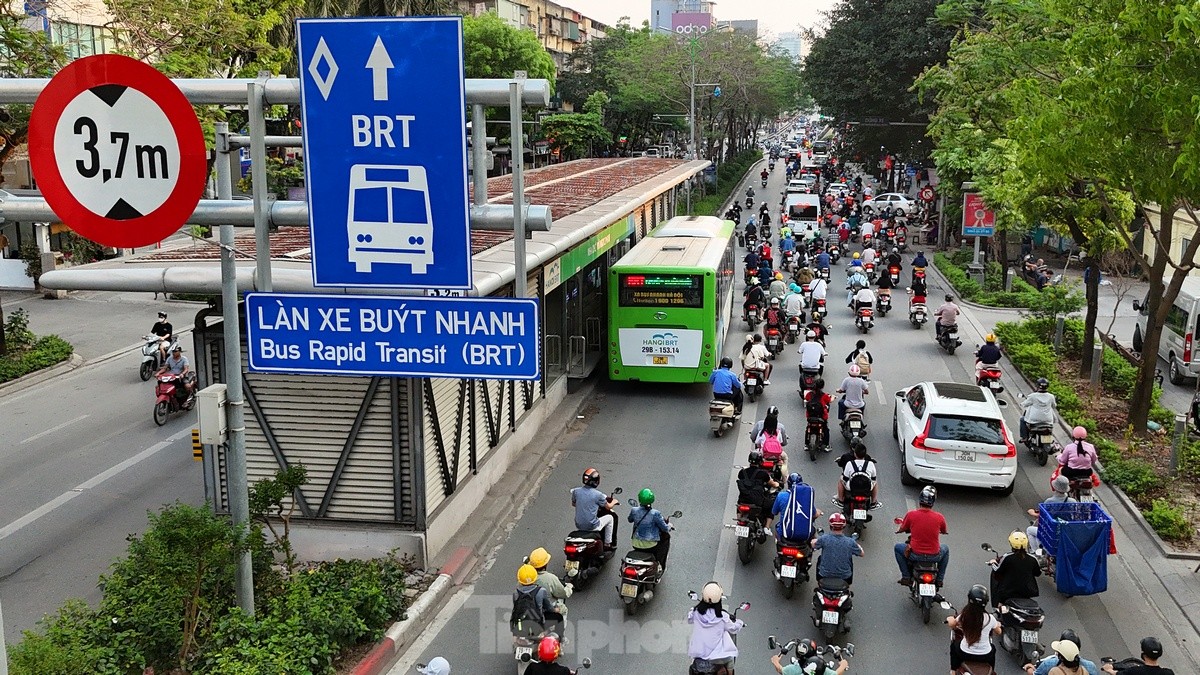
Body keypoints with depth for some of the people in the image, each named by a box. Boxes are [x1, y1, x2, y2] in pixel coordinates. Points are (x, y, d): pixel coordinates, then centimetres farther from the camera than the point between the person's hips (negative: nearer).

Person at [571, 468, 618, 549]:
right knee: (610, 518, 20)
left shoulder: (576, 491, -6)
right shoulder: (598, 495, -17)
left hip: (578, 525, 5)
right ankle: (608, 544, 26)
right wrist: (614, 502, 22)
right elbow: (608, 507, -1)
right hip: (592, 526, -5)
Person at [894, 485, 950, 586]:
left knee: (898, 547, 28)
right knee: (945, 549, 34)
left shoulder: (911, 514, -13)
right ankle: (939, 579, 34)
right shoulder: (939, 517, -9)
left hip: (915, 555, -1)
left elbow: (901, 530, 4)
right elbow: (944, 532, 12)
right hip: (934, 557, 1)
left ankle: (906, 577, 22)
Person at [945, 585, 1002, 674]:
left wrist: (950, 619, 25)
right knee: (993, 649, 35)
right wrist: (997, 625, 26)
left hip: (965, 654, 0)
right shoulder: (989, 618, -17)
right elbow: (998, 632, 3)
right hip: (985, 656, 0)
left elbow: (952, 624, 1)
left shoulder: (964, 616, -17)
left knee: (954, 644, 33)